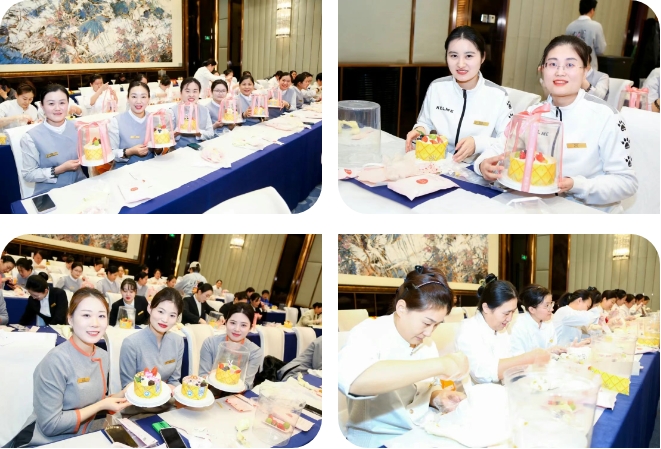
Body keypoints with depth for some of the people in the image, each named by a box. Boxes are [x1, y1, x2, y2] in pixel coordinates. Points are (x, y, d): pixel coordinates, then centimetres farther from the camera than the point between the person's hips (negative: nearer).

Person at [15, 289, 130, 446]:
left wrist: (124, 394, -5)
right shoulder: (57, 360, -21)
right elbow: (50, 425, -19)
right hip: (46, 443, -6)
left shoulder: (103, 357, 0)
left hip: (82, 439, 6)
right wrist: (101, 406, -18)